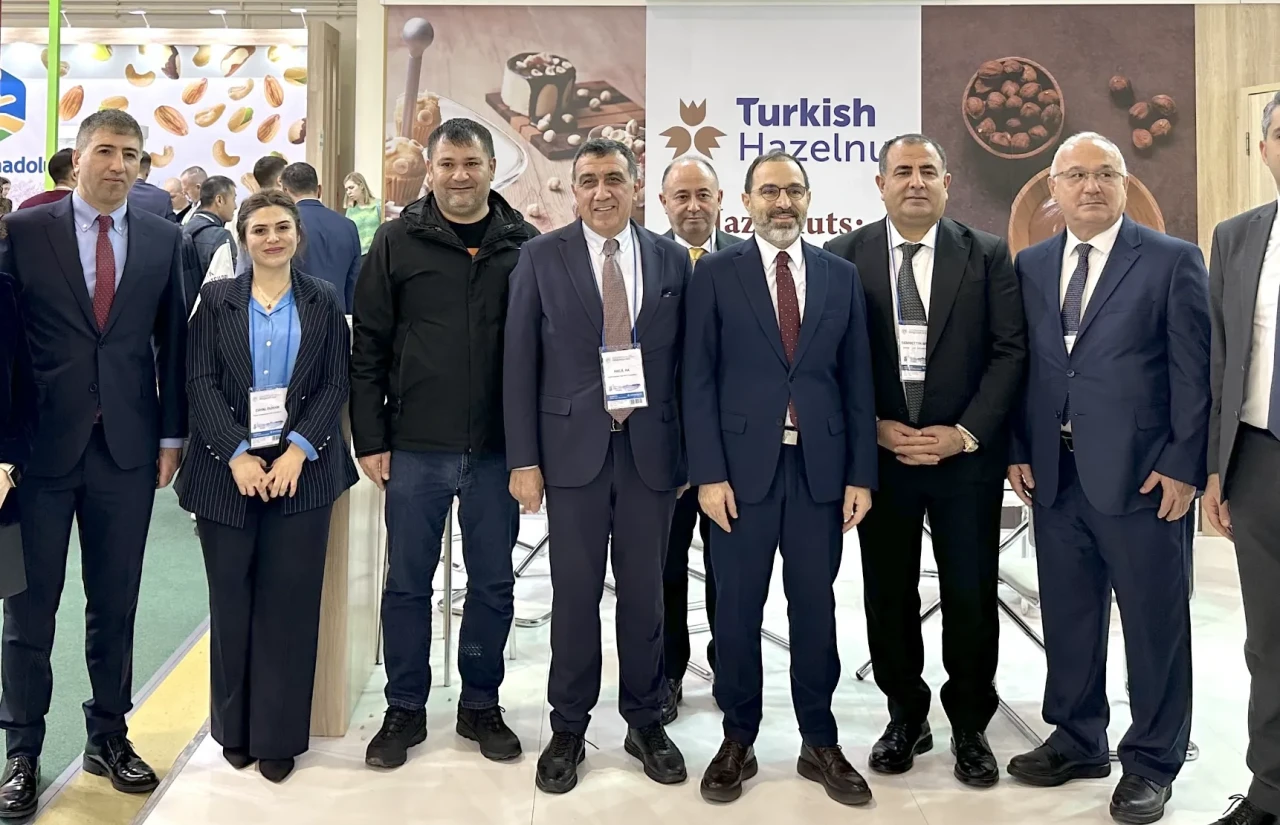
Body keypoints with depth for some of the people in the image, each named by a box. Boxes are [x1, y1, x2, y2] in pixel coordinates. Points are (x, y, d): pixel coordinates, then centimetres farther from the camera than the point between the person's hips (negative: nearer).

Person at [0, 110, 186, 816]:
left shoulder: (164, 240, 5)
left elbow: (174, 342, 7)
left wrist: (171, 434, 3)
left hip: (128, 446, 2)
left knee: (116, 604, 11)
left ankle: (109, 737, 27)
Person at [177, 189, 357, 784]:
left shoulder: (322, 302, 7)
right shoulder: (216, 300, 6)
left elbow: (334, 385, 1)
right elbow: (201, 383, -1)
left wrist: (297, 451, -12)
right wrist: (237, 455, -12)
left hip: (300, 467, 0)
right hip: (228, 469, 0)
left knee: (289, 601, 2)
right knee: (231, 601, 7)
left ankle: (279, 735, 14)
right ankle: (234, 728, 23)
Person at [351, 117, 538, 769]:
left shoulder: (525, 244, 2)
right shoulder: (397, 241, 2)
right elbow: (368, 347, 2)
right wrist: (370, 438, -2)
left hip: (498, 448, 1)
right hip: (414, 447, 0)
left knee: (493, 584, 10)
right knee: (408, 582, 9)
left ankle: (480, 705, 27)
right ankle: (405, 709, 25)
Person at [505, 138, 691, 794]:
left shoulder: (672, 260, 6)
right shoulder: (542, 256, 2)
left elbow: (686, 361, 6)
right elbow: (520, 362, -1)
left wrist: (690, 453, 3)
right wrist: (523, 459, -6)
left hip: (651, 449, 1)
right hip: (574, 446, -1)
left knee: (644, 593, 10)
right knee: (575, 594, 6)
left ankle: (645, 722, 27)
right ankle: (568, 728, 22)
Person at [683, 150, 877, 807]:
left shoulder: (841, 275, 9)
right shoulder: (716, 273, 2)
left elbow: (857, 379, 8)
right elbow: (699, 380, -2)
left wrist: (861, 473, 2)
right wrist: (708, 473, -9)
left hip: (820, 467, 2)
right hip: (743, 466, -2)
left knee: (815, 607, 9)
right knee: (738, 609, 7)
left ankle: (820, 744, 23)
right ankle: (738, 741, 22)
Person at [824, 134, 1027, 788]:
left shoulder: (988, 255, 3)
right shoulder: (844, 256, 2)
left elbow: (1010, 351, -1)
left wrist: (964, 432, -11)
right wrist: (874, 428, -9)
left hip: (966, 455, 0)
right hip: (878, 454, 1)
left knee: (971, 597, 6)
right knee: (888, 595, 10)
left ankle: (970, 727, 24)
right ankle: (906, 717, 28)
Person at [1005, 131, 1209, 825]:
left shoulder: (1173, 261, -2)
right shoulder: (1029, 266, 10)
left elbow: (1195, 371, -5)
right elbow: (1019, 363, 11)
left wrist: (1183, 465, -10)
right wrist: (1018, 450, 4)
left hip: (1140, 474, -4)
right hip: (1054, 474, 4)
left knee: (1154, 622, 6)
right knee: (1066, 614, 14)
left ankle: (1151, 762, 22)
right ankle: (1078, 741, 31)